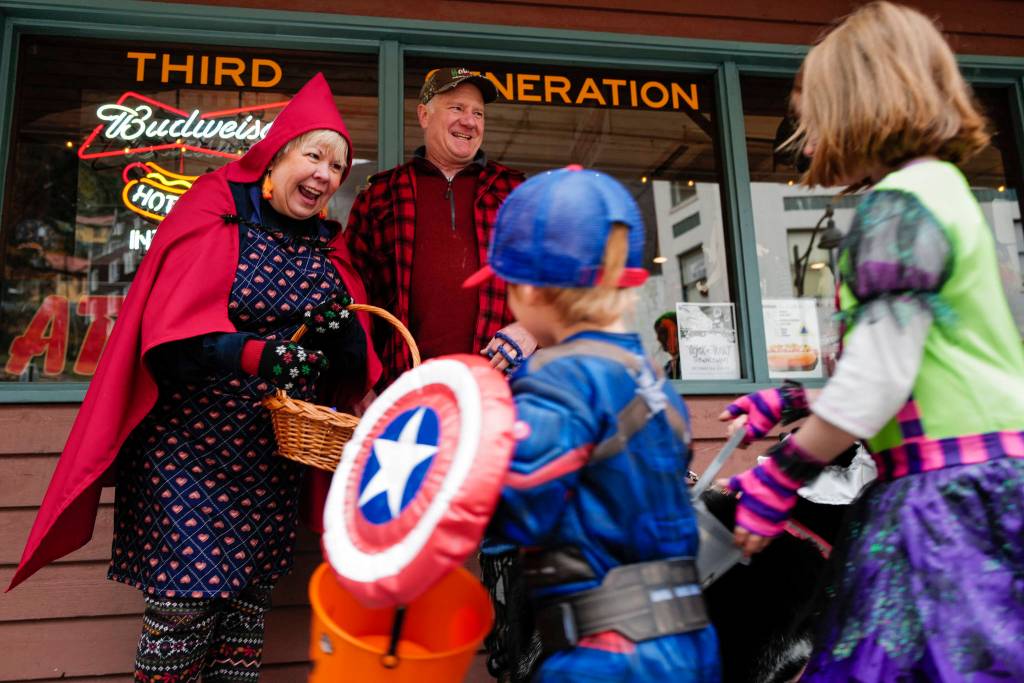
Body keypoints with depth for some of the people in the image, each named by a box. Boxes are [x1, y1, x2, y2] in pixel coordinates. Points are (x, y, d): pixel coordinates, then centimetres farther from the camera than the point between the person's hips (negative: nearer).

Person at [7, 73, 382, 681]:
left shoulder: (329, 248, 10)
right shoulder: (216, 220, -4)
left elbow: (350, 365, 6)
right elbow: (173, 335, -15)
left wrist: (344, 336, -16)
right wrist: (257, 355, -30)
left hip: (275, 456, 5)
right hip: (192, 444, -4)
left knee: (250, 597, 9)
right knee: (187, 599, -3)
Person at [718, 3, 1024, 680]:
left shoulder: (900, 201, -12)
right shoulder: (941, 187, 18)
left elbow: (880, 376, -19)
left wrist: (779, 478, -10)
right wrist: (789, 403, 23)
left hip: (951, 491, -9)